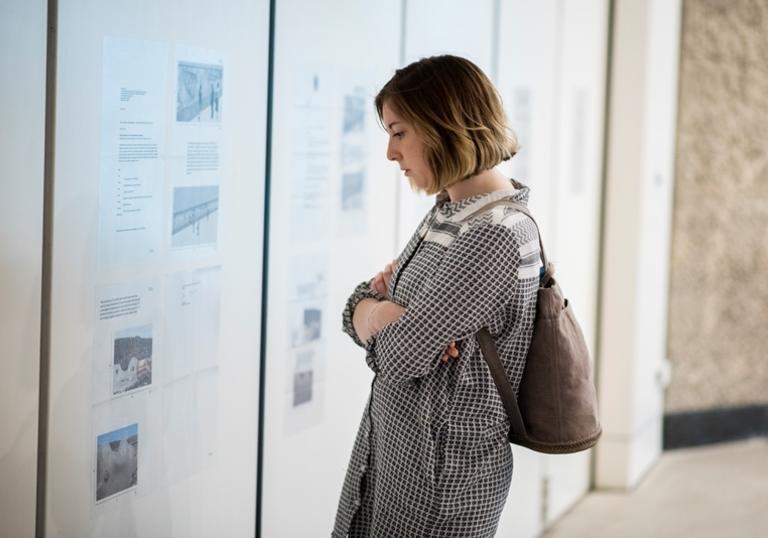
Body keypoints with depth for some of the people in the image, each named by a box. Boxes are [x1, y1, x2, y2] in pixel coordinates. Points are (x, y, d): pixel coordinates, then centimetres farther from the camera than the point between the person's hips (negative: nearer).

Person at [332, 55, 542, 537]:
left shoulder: (496, 236, -22)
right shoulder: (449, 212, 7)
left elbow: (399, 354, -23)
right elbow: (361, 307, 8)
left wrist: (372, 313, -3)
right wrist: (380, 310, -13)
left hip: (441, 475, -8)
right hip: (392, 444, 8)